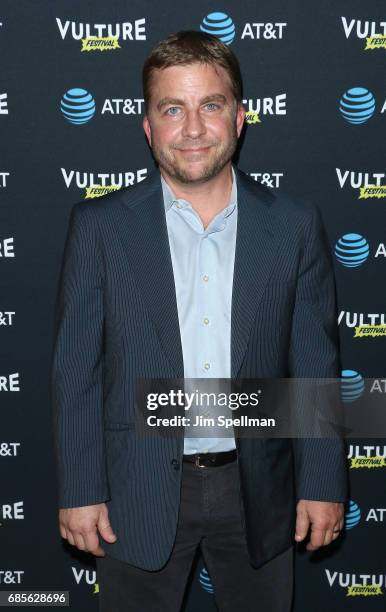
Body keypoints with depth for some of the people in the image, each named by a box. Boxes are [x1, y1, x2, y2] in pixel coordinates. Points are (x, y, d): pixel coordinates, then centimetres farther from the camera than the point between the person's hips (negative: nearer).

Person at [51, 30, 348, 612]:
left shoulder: (295, 224, -2)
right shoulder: (99, 226, -5)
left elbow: (316, 364, 1)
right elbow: (76, 369, -3)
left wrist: (324, 483, 0)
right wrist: (80, 490, -5)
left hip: (258, 491, 1)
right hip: (139, 494, -1)